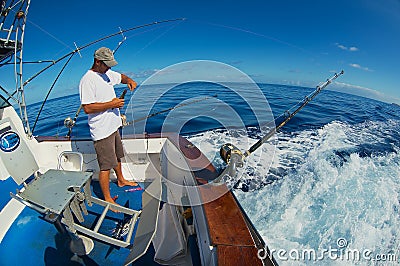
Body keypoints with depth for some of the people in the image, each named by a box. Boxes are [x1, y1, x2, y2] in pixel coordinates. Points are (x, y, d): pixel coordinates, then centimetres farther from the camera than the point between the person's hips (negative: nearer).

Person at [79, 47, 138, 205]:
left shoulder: (107, 73, 9)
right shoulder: (87, 80, -17)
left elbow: (121, 77, 27)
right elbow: (87, 108, -23)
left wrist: (129, 81, 5)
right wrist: (111, 104, -22)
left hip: (113, 125, 9)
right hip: (102, 131, -9)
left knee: (117, 156, 25)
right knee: (106, 166, -1)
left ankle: (121, 180, 47)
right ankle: (107, 198, 16)